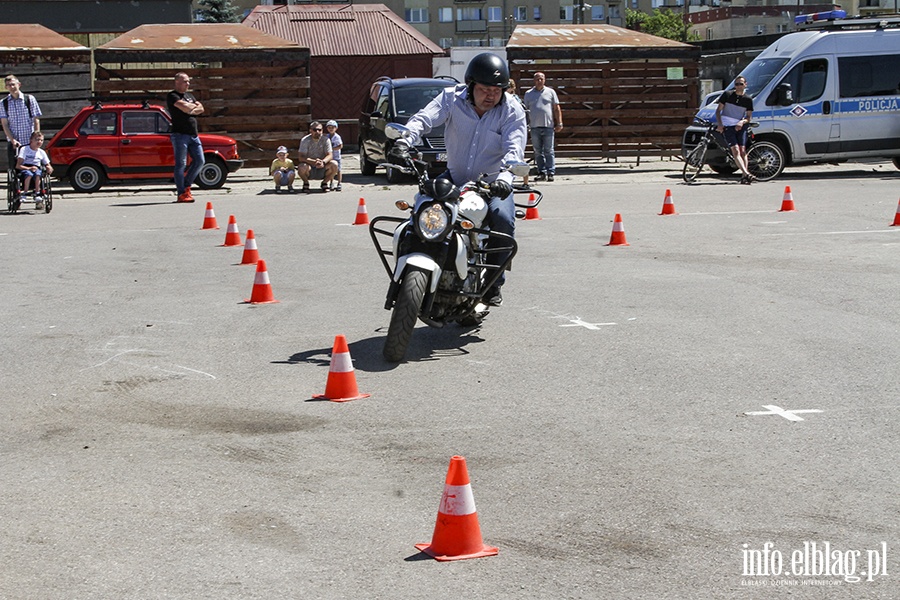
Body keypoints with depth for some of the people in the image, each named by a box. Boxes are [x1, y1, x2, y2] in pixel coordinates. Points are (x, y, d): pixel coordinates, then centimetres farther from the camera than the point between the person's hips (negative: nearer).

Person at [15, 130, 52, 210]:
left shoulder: (42, 152, 14)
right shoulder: (24, 149, 1)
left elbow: (47, 165, 17)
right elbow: (18, 166, -8)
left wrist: (49, 168, -10)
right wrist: (29, 168, -26)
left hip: (37, 169, 2)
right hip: (25, 169, -2)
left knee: (38, 173, -36)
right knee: (29, 173, -39)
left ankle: (37, 194, -32)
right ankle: (24, 193, -31)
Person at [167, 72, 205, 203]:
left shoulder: (189, 96, 21)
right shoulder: (172, 96, -4)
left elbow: (201, 109, 11)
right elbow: (185, 108, -17)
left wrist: (191, 109, -7)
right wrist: (195, 106, 3)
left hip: (194, 135, 8)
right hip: (180, 134, -8)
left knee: (199, 161, 4)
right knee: (181, 164, -7)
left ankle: (186, 186, 18)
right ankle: (181, 194, -6)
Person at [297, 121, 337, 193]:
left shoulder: (326, 140, -2)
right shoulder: (305, 140, -8)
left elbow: (330, 155, -11)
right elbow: (301, 157, -18)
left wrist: (323, 162, -35)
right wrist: (314, 162, -36)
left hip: (322, 169, 2)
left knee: (334, 165, -26)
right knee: (302, 167, -35)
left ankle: (325, 182, 3)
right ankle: (306, 183, 0)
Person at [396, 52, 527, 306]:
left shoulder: (512, 111, -10)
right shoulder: (452, 98, -7)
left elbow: (514, 149, -23)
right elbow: (425, 118, -21)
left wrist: (505, 178, -45)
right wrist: (405, 138, -44)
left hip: (493, 183, -2)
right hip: (455, 178, 2)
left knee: (503, 218, -28)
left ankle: (493, 281, -7)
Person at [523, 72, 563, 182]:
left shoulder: (550, 92, 10)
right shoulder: (528, 94, 12)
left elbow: (557, 109, 9)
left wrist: (559, 123, 2)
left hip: (548, 126, -2)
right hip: (534, 127, 2)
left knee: (549, 151, -3)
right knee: (538, 152, 3)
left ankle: (551, 172, -2)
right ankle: (541, 173, 8)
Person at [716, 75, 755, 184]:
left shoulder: (748, 100, 7)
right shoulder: (727, 95, 3)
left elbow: (748, 117, 8)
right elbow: (718, 110, 5)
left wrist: (742, 122, -14)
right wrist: (720, 124, -9)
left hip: (740, 126, 2)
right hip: (727, 126, -2)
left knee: (742, 150, -10)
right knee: (735, 150, -16)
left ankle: (744, 176, -12)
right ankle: (746, 174, -27)